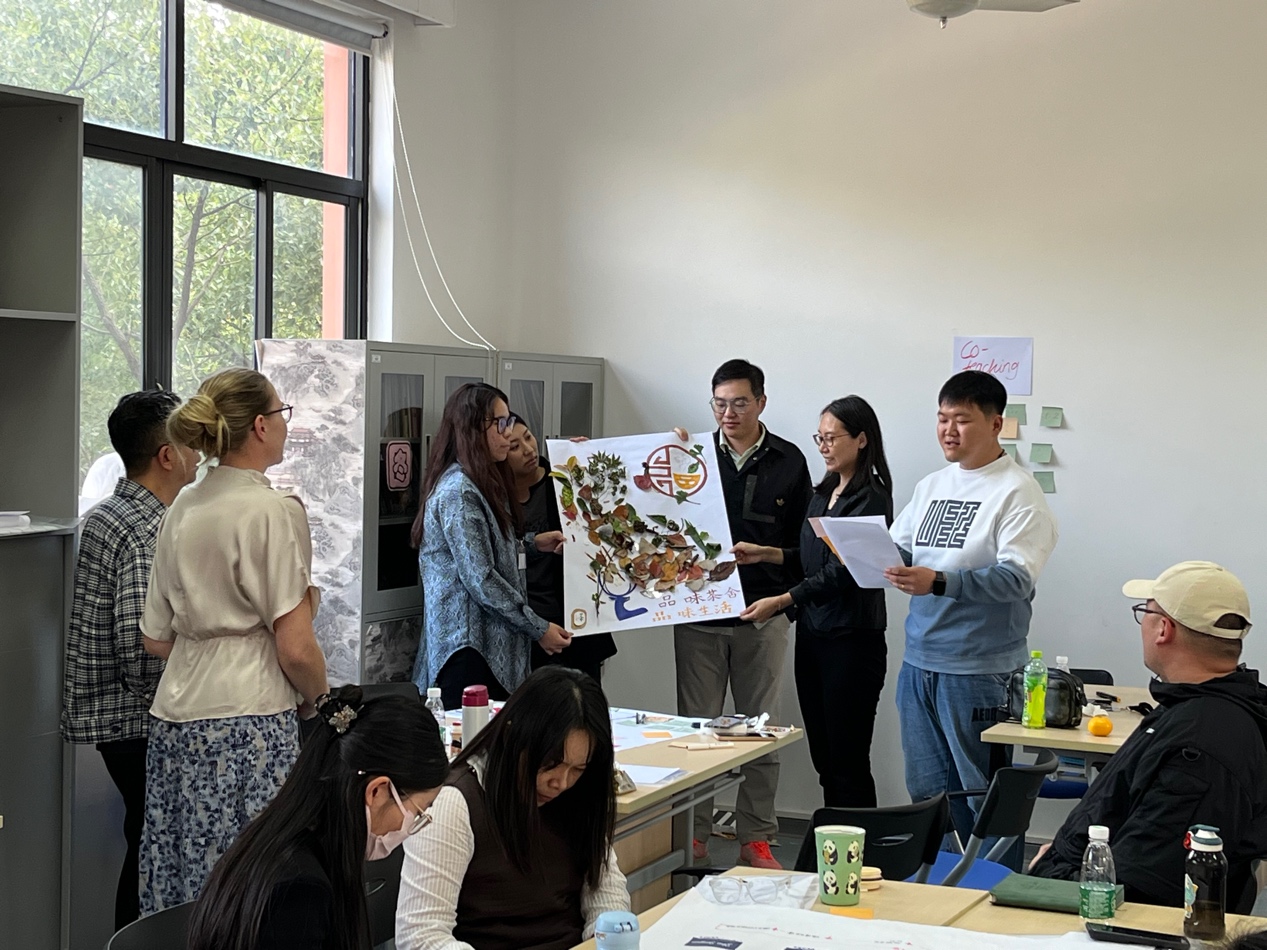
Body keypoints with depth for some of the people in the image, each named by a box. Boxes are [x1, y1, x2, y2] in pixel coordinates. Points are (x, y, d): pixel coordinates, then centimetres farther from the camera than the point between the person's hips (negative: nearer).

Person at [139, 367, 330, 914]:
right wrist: (318, 696, 5)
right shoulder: (275, 511, -10)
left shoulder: (181, 511, 10)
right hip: (249, 721, -7)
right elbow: (296, 649, -12)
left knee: (180, 900, 9)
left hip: (176, 717, 7)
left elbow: (156, 639, 16)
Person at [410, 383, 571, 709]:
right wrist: (538, 628, -14)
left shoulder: (483, 484, 16)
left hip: (492, 644, 9)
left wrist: (532, 542, 17)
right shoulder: (458, 491, -14)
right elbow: (480, 579, -18)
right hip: (469, 647, -9)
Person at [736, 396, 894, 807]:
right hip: (811, 635, 8)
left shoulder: (870, 498, -12)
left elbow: (843, 570, -19)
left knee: (848, 764, -3)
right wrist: (764, 553, 9)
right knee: (823, 759, 11)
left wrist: (781, 601, -23)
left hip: (851, 640, -8)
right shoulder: (824, 493, 13)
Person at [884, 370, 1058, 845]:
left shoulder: (1018, 492, -9)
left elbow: (1015, 578, -20)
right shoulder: (932, 486, 14)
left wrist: (940, 583, -30)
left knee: (982, 794, 2)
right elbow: (899, 550, 18)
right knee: (925, 791, 15)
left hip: (980, 668, -7)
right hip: (919, 661, 7)